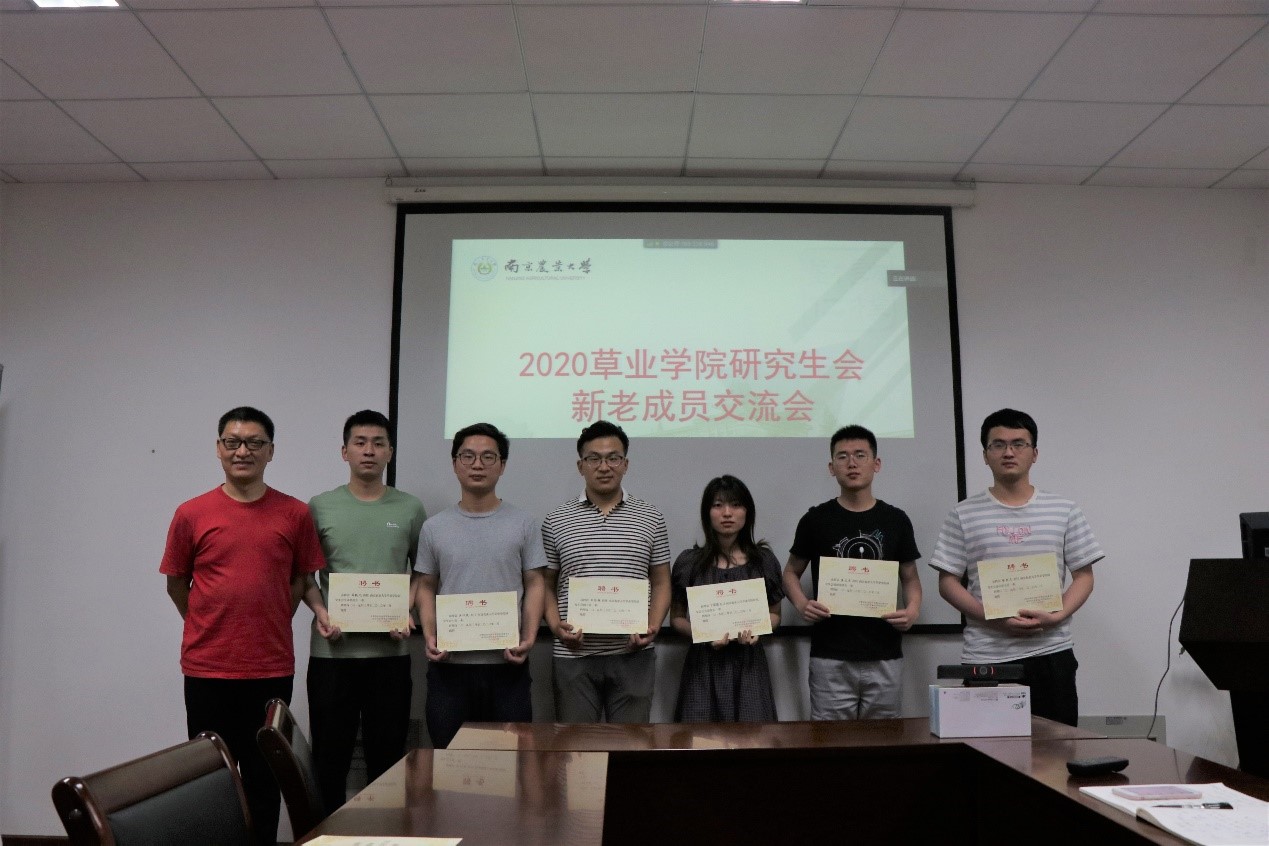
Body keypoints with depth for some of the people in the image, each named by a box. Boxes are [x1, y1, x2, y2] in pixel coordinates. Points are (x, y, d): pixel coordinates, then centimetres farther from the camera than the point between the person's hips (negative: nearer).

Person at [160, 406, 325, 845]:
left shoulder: (295, 514, -2)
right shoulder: (192, 514, -2)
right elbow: (176, 583, 9)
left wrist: (270, 626, 4)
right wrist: (210, 628, 7)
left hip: (272, 669, 0)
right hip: (206, 669, 0)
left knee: (264, 775, 10)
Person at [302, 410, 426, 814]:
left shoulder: (410, 509, 5)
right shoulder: (320, 507, 3)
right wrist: (319, 611, -9)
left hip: (390, 651, 1)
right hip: (331, 650, 0)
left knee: (387, 754, 9)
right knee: (330, 754, 8)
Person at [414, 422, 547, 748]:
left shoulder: (523, 524, 2)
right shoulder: (434, 527, 7)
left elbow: (534, 586, 2)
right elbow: (426, 588, 10)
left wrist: (529, 638, -11)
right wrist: (429, 636, -5)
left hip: (506, 664, -1)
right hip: (448, 664, 1)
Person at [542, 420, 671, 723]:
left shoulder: (650, 519, 5)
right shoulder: (556, 521, 4)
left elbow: (660, 583, 8)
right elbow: (547, 585, 7)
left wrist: (653, 627, -8)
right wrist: (556, 625, -10)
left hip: (633, 656, 0)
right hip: (573, 657, 0)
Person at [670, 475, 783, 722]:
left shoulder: (764, 560, 4)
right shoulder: (689, 562, 0)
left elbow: (775, 613, 14)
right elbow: (676, 618, 6)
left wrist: (757, 630, -8)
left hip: (749, 665, 1)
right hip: (704, 665, -1)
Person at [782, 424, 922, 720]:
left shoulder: (896, 520, 6)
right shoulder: (815, 520, 2)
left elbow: (910, 578, 13)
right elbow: (792, 572, 10)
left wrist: (913, 608, -7)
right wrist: (802, 604, -9)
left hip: (884, 657, 2)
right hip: (830, 658, -1)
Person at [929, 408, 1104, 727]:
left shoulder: (1064, 511, 7)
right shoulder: (964, 515, 3)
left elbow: (1083, 576, 8)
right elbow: (948, 582, 2)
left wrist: (1056, 616, -11)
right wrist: (995, 619, -13)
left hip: (1051, 654, 1)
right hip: (985, 658, -1)